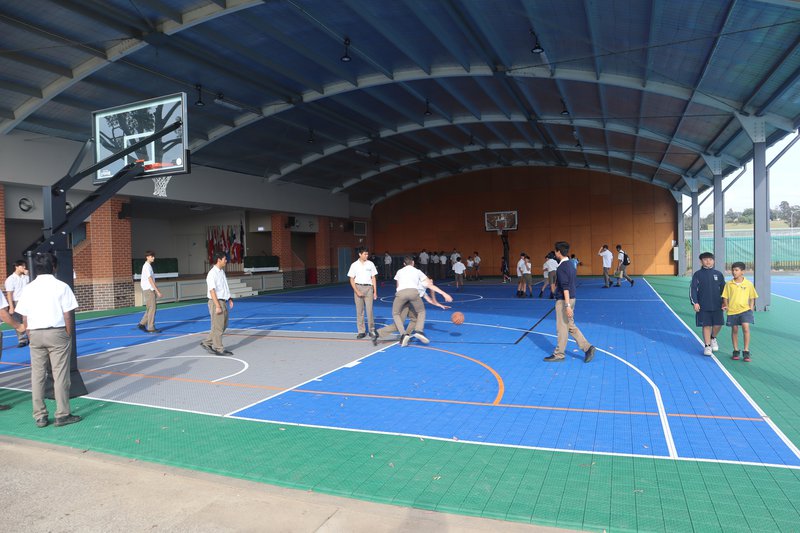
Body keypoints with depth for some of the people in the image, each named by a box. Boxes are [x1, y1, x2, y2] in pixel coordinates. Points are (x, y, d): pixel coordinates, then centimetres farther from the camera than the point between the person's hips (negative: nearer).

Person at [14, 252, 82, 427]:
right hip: (57, 333, -4)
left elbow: (25, 318, 5)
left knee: (37, 376, 9)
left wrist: (31, 337, 14)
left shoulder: (29, 289, 5)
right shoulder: (61, 286, -5)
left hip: (36, 334, 4)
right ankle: (62, 414, 6)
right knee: (60, 375, 2)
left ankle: (40, 417, 15)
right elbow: (67, 316, -6)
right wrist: (69, 336, 2)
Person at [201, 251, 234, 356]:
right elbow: (212, 291, -20)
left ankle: (206, 342, 25)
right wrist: (218, 306, -22)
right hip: (216, 302, -9)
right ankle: (219, 349, 9)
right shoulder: (212, 274, -16)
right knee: (218, 327, 0)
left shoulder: (222, 272, 13)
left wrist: (229, 299, 19)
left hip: (223, 302, 9)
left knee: (224, 325, 15)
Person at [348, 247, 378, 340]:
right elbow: (351, 280, 2)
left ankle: (371, 330, 8)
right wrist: (357, 291, -8)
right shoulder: (354, 265, 1)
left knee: (369, 310, -4)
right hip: (358, 288, 0)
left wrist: (375, 292, 5)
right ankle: (361, 331, 10)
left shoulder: (370, 264, 4)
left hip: (368, 288, 0)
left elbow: (373, 278, 8)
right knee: (359, 311, 3)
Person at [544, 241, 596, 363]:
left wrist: (567, 305, -25)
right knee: (571, 326, 16)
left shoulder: (561, 267, -18)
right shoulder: (570, 265, 11)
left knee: (562, 328, 1)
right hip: (571, 298, 9)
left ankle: (559, 355, 11)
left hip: (563, 300, -9)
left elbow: (565, 287, -23)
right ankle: (587, 347, 9)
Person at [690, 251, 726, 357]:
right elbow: (693, 289, -2)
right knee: (706, 326, 1)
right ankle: (707, 346, 12)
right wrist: (695, 302, -11)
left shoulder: (718, 274, 5)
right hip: (703, 306, -2)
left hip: (717, 305, 2)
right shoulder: (698, 274, -1)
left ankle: (713, 338, 34)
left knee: (718, 324, 4)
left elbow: (723, 289, 12)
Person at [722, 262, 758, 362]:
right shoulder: (729, 284, 2)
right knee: (734, 330, 10)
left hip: (745, 309, -1)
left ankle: (746, 351, -5)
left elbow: (752, 297, 9)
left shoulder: (748, 284, 1)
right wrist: (726, 305, -6)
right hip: (732, 311, 2)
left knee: (746, 328, -16)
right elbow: (725, 297, 7)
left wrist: (751, 307, -1)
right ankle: (736, 351, 23)